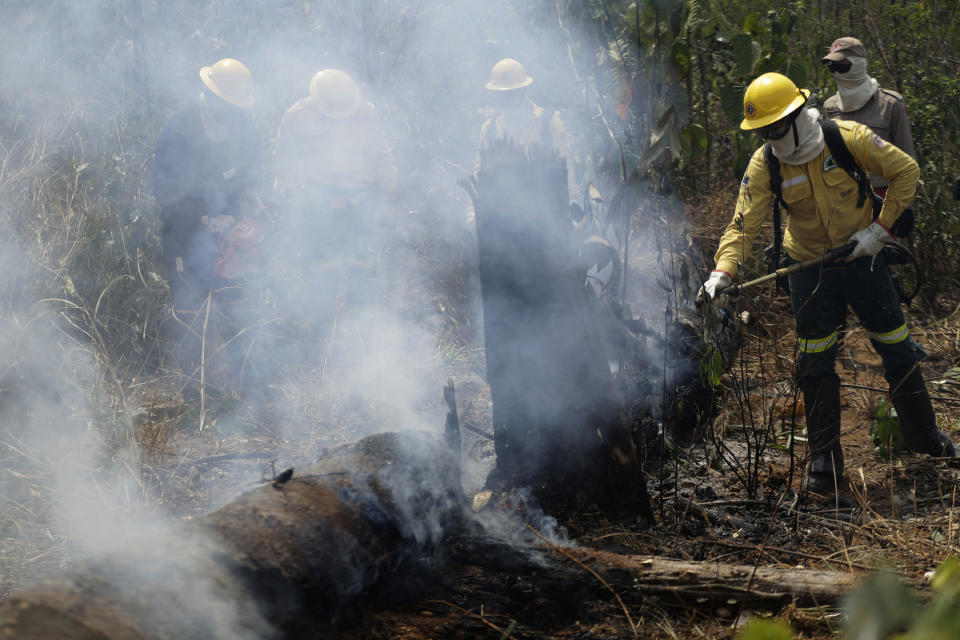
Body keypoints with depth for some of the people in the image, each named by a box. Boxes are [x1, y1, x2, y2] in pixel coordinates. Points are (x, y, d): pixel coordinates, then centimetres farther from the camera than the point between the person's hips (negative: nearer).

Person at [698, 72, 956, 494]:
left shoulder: (848, 139, -18)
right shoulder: (764, 164, -13)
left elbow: (906, 171, -9)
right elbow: (745, 223, -16)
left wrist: (879, 229, -13)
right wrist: (722, 272, -31)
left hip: (861, 258, -1)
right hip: (809, 268, 1)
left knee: (896, 348, 8)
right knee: (815, 363, 0)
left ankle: (924, 435, 26)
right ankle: (824, 458, 12)